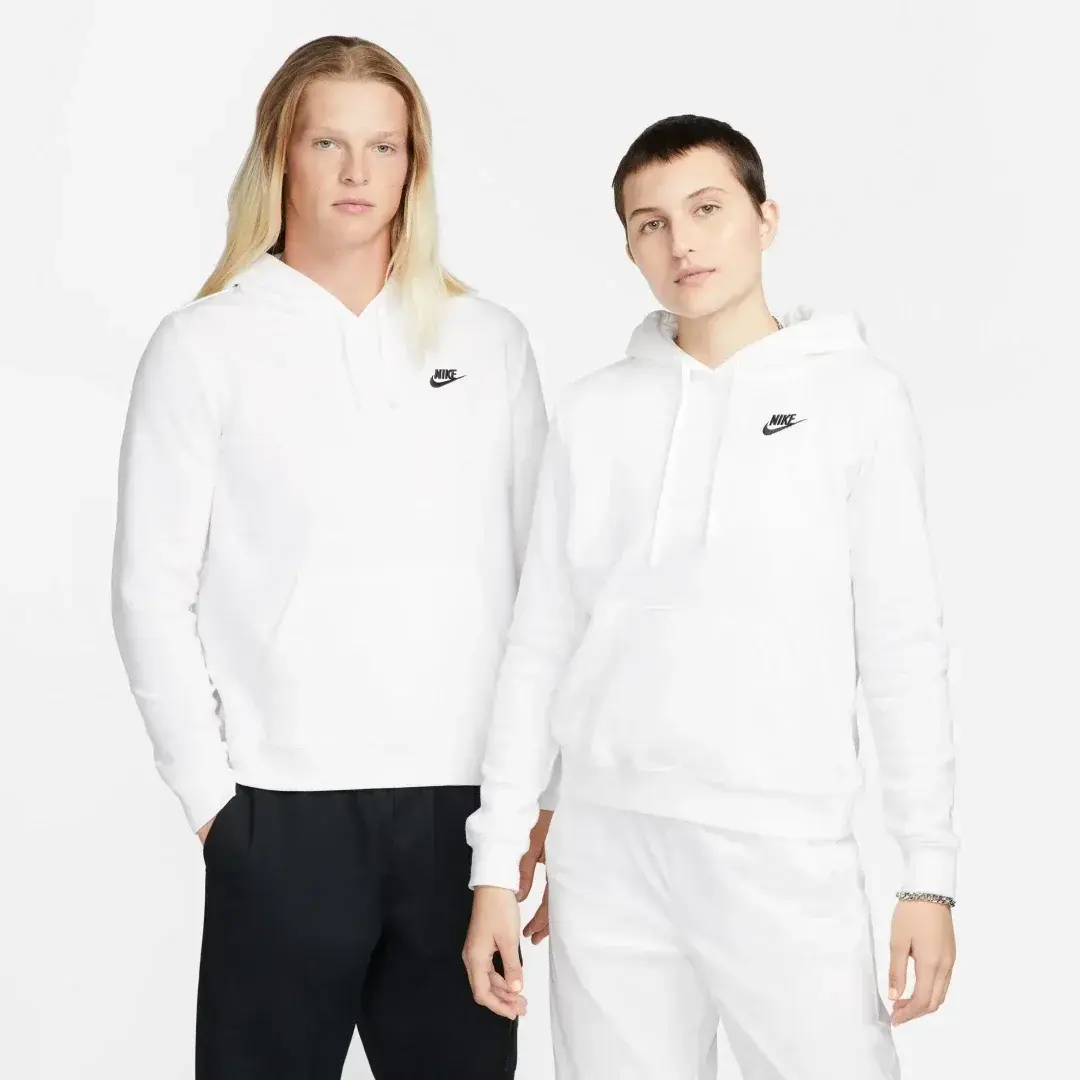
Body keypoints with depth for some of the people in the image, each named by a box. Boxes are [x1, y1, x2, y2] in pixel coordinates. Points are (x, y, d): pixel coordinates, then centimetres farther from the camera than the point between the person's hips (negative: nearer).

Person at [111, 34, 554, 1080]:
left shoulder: (489, 340, 9)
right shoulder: (204, 346, 2)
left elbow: (540, 573, 10)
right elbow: (153, 592, 1)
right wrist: (210, 793, -3)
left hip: (467, 799, 2)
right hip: (286, 808, -2)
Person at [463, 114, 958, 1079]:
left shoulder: (858, 398, 1)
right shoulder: (595, 413, 8)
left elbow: (904, 648, 1)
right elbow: (540, 646, 9)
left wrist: (931, 869, -3)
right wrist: (497, 860, 5)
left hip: (785, 847, -2)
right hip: (605, 846, 2)